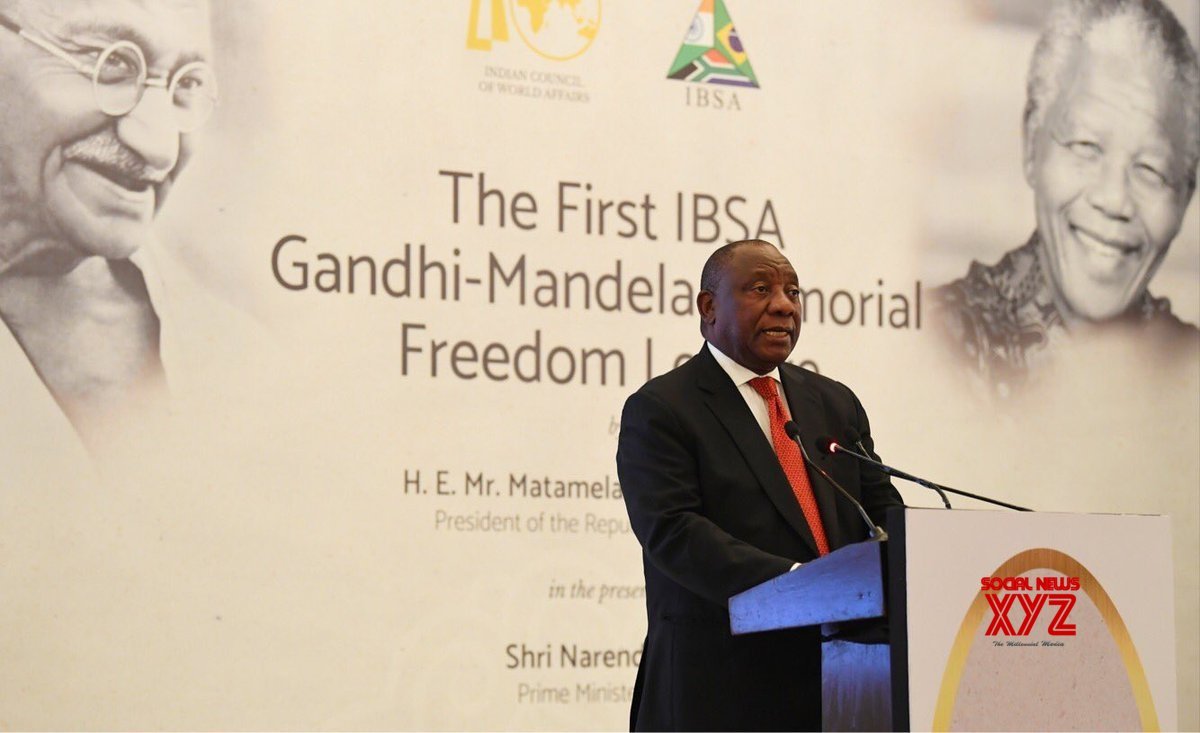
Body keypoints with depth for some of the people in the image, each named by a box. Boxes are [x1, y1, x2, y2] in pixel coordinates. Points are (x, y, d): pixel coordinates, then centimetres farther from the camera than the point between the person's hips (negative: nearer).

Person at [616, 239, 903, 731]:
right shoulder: (660, 409, -1)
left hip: (834, 674, 5)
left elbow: (883, 513, 14)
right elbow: (671, 530, -14)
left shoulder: (836, 404, 18)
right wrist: (793, 581, -26)